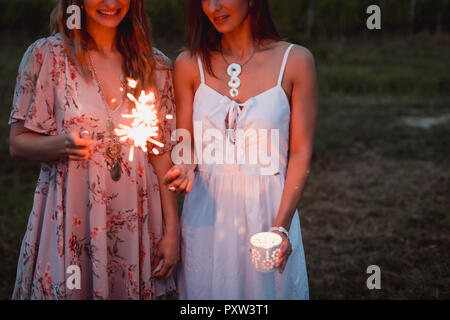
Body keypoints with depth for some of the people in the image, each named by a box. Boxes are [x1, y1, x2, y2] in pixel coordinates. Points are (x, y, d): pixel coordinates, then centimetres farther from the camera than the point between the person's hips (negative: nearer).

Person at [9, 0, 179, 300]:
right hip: (70, 219, -2)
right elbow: (18, 143, 0)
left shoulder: (155, 64, 5)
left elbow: (163, 154, 6)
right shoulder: (45, 56, -3)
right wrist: (62, 144, -22)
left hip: (135, 221, 2)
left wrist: (172, 230, 1)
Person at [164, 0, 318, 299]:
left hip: (269, 210, -1)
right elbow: (185, 146, 8)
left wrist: (281, 226, -13)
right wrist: (185, 169, -15)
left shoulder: (295, 60, -4)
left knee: (270, 289, 11)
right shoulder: (190, 64, 1)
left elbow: (301, 153, -4)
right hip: (208, 211, 2)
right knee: (207, 291, 12)